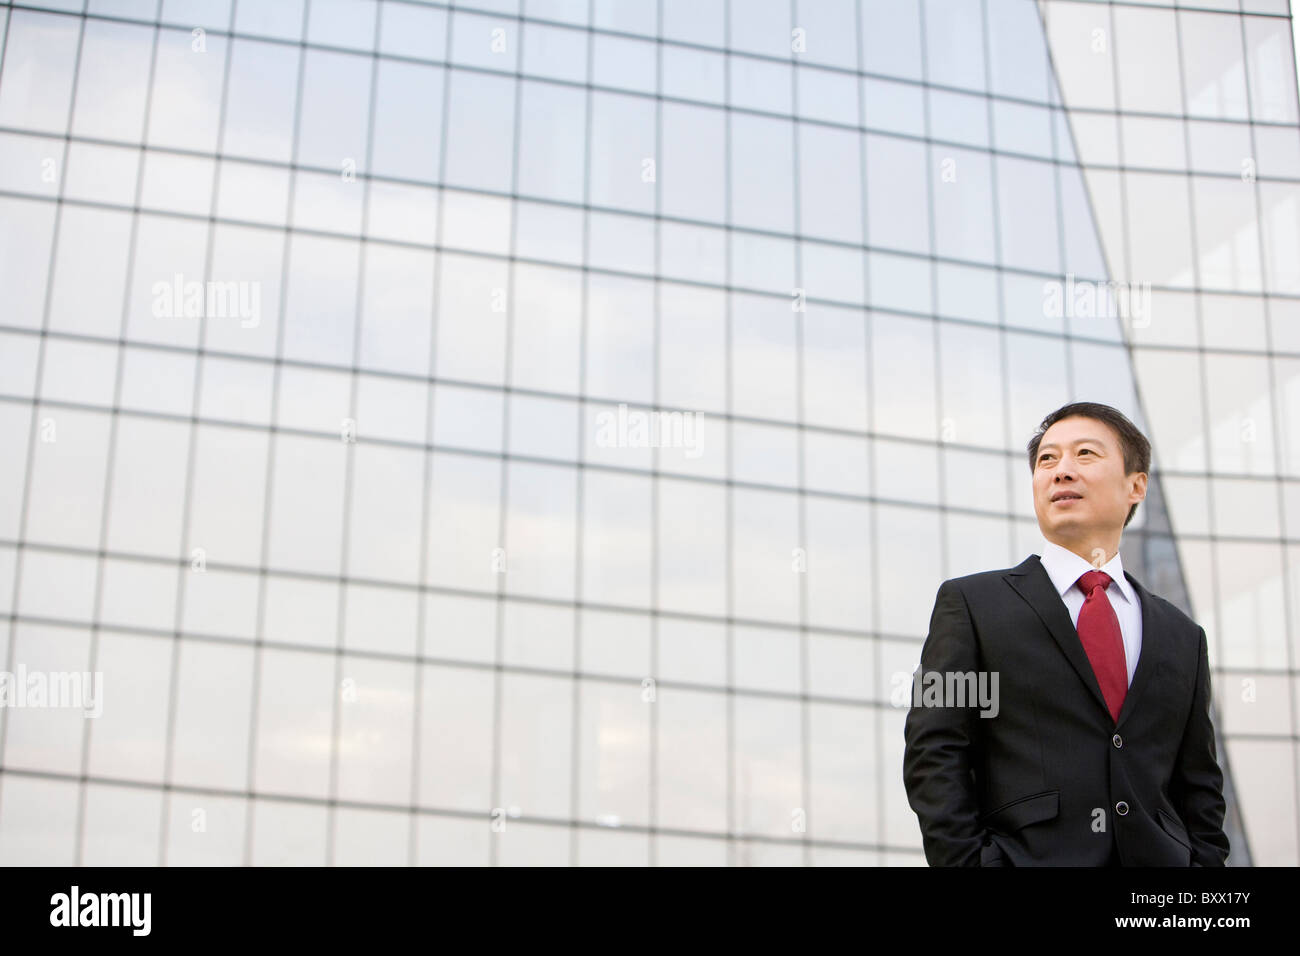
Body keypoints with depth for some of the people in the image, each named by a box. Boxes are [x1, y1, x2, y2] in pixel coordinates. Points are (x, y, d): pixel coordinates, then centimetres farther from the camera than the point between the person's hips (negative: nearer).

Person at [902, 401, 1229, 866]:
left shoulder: (1183, 637, 17)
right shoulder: (971, 603, 7)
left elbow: (1199, 792, 17)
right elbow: (934, 757, 0)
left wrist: (1204, 859, 2)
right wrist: (971, 861, -11)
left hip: (1160, 860, 3)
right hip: (1030, 855, -3)